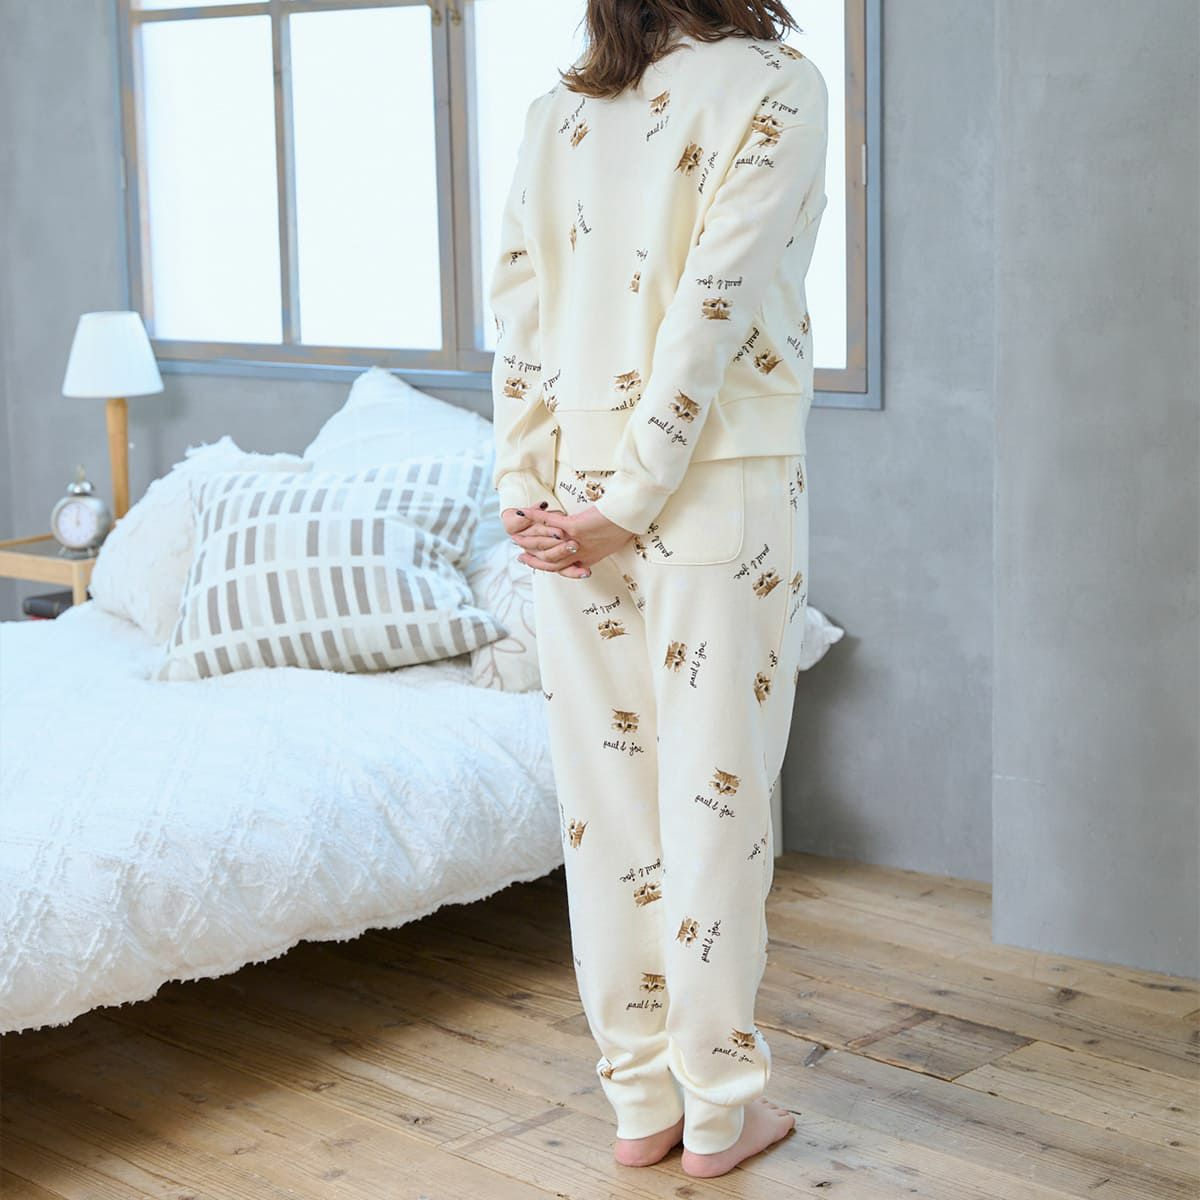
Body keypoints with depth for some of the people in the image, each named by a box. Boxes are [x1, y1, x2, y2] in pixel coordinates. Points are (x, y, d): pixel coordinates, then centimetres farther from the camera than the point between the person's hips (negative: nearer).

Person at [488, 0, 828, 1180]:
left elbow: (515, 315, 2)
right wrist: (636, 503, -13)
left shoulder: (554, 110, 9)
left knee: (605, 794, 9)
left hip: (573, 491, 5)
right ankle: (719, 1112, 14)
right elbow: (714, 306, -14)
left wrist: (529, 493, -1)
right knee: (712, 795, 3)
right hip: (719, 492, -4)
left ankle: (640, 1102, 19)